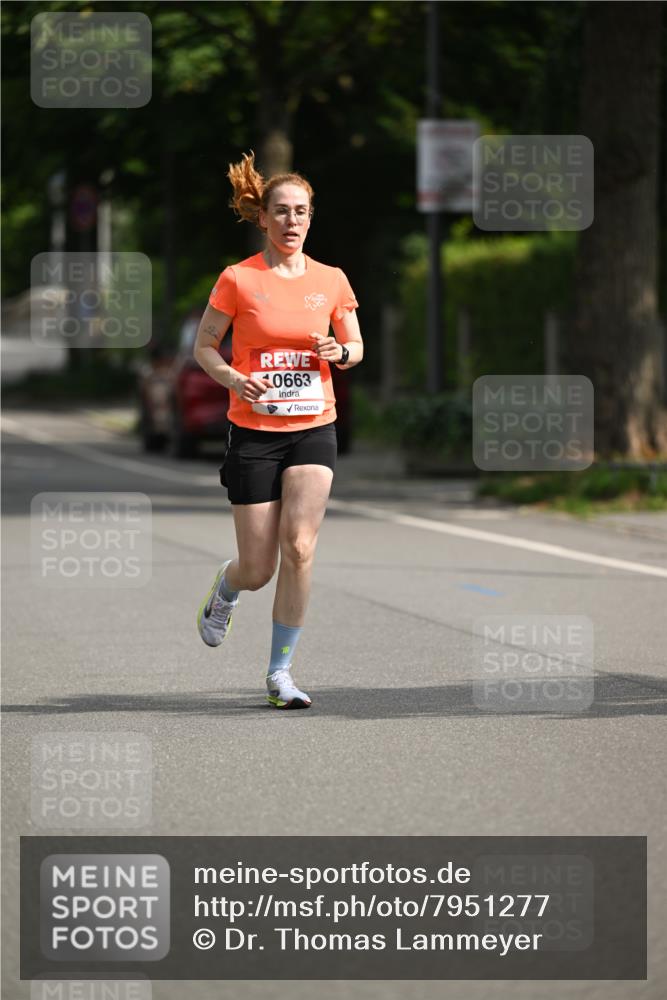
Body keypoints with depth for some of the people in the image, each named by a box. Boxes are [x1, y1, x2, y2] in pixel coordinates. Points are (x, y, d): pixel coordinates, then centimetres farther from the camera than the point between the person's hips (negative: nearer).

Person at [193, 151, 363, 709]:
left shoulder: (331, 281, 4)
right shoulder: (238, 279, -4)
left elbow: (357, 347, 15)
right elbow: (204, 346, 4)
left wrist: (339, 351, -9)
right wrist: (231, 377, -16)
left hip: (314, 429, 1)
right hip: (254, 432, -1)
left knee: (299, 546, -18)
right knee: (258, 569, 0)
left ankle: (281, 673, -6)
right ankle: (224, 590, 39)